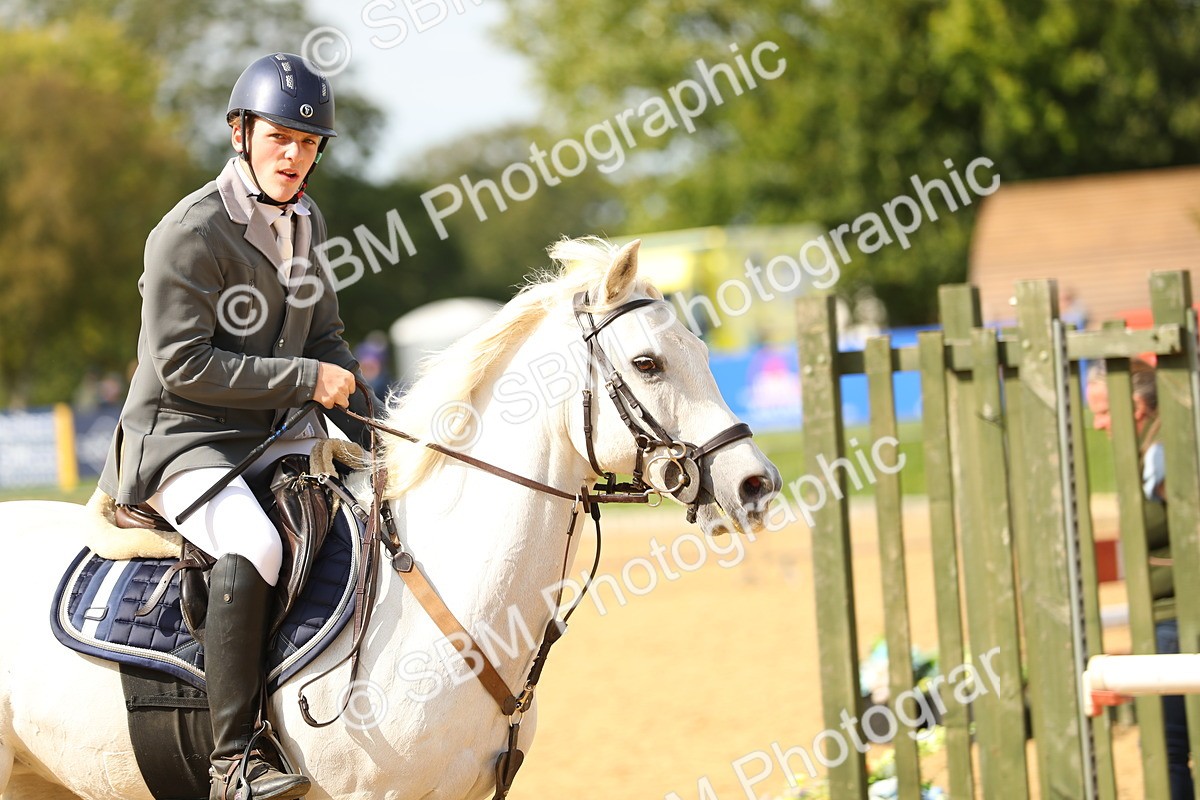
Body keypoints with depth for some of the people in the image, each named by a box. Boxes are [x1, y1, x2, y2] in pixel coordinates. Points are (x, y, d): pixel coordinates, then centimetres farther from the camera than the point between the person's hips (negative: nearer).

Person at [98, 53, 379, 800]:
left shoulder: (305, 222, 11)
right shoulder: (191, 232, -14)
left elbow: (324, 339, 17)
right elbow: (183, 364, -18)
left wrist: (372, 439, 3)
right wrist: (305, 380, -18)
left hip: (271, 437, 9)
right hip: (181, 440, -8)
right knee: (252, 545, -34)